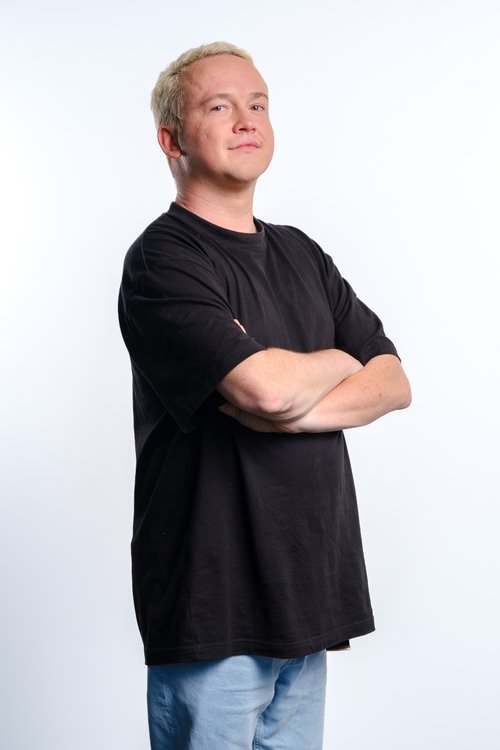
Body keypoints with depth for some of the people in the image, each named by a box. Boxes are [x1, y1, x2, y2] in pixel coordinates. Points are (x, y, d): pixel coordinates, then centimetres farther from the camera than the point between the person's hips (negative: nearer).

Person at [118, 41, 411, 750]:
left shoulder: (302, 254, 14)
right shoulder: (162, 260, -10)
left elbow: (395, 382, 6)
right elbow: (267, 386, -25)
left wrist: (296, 411, -13)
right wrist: (337, 362, -2)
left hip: (309, 589, 7)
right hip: (213, 603, -6)